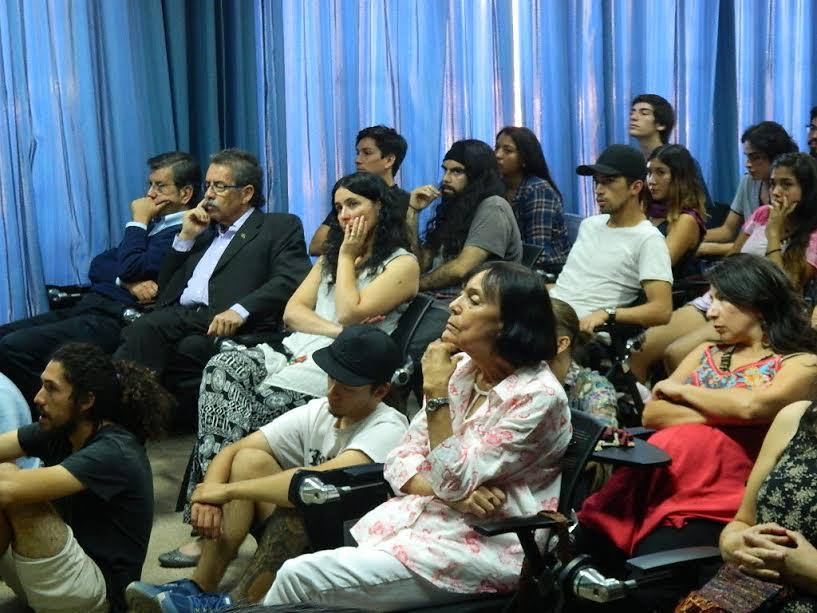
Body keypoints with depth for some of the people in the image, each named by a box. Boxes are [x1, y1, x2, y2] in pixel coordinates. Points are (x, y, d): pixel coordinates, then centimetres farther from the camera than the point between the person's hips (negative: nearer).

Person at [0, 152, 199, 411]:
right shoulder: (153, 224, 22)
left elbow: (131, 268, -17)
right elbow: (97, 266, 16)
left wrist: (138, 222, -1)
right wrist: (126, 281, -7)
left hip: (114, 319, -10)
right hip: (87, 307, 10)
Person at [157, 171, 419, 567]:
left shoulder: (402, 264, 6)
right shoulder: (331, 256, 28)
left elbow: (350, 313, -8)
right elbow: (292, 312, 15)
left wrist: (347, 257, 4)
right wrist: (335, 330, -2)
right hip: (298, 351, 6)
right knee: (222, 369, -26)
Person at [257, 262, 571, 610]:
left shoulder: (538, 396, -17)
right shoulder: (463, 368, 6)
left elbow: (453, 483, -18)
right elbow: (401, 460, 5)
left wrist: (436, 393, -20)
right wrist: (455, 494, -14)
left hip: (484, 546, -7)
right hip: (423, 516, 7)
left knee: (299, 577, -15)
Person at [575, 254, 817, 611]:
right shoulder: (705, 354, 24)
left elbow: (751, 406, -15)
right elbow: (651, 415, 12)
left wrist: (681, 391, 1)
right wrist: (721, 411, -3)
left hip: (715, 507, -5)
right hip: (654, 483, 5)